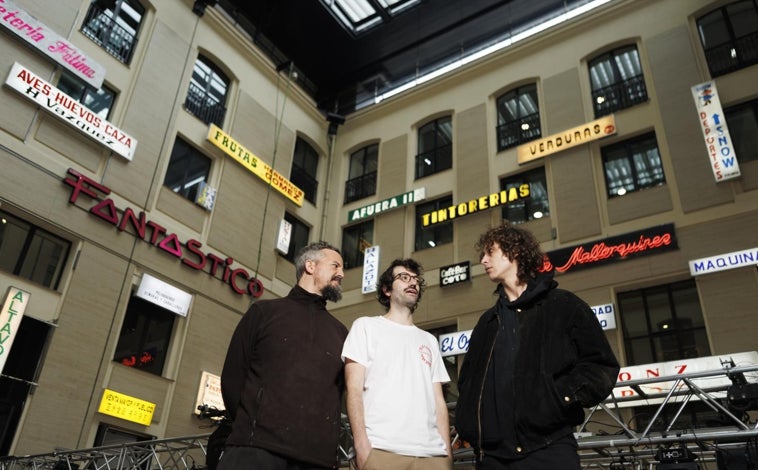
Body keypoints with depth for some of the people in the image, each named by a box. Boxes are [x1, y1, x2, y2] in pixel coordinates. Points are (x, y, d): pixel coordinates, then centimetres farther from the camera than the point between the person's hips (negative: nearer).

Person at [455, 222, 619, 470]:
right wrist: (470, 425, 9)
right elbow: (468, 380, 26)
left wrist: (564, 397, -13)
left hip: (549, 449, -5)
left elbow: (601, 365, 1)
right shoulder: (487, 322, 23)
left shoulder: (563, 305, 7)